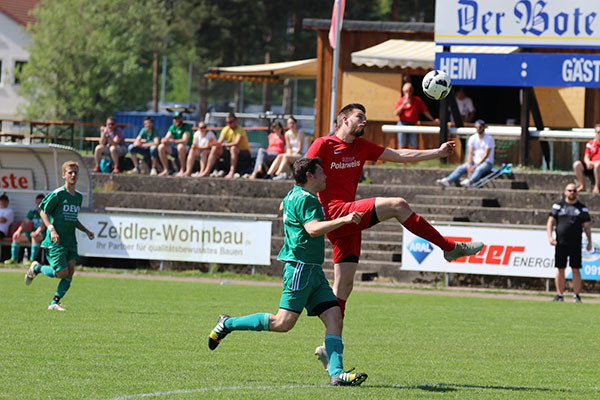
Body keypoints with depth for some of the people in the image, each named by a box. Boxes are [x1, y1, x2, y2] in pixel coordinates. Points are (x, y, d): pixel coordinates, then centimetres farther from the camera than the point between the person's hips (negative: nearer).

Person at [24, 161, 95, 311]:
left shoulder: (78, 196, 13)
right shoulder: (57, 194, -10)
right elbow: (43, 211, -8)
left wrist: (86, 231, 13)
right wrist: (52, 230, -19)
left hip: (71, 242, 7)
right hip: (55, 242, -7)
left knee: (70, 272, -6)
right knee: (62, 273, -11)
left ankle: (55, 302, 4)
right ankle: (37, 268, 16)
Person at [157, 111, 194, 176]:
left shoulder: (186, 127, -15)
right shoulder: (172, 127, 5)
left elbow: (184, 141, -29)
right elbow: (166, 139, -2)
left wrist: (171, 141, -38)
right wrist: (164, 140, -28)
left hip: (187, 149, -6)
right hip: (176, 150, 6)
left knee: (180, 146, -40)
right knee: (161, 147, -13)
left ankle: (182, 170, -30)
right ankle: (166, 170, -11)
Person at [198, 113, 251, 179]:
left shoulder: (240, 130, -18)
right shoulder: (226, 129, 1)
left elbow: (237, 143, -33)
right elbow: (219, 142, -5)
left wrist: (224, 145, -34)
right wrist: (216, 144, -29)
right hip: (231, 151, 7)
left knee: (233, 148, -38)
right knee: (215, 148, -9)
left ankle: (232, 172, -43)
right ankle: (207, 171, -10)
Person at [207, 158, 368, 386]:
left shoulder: (294, 195, 19)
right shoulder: (304, 199, -12)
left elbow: (283, 207, 43)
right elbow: (312, 228, -28)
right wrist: (343, 220, -32)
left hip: (313, 271, 10)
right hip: (300, 267, -10)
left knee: (334, 317, -4)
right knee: (283, 323, -13)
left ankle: (336, 373, -13)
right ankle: (228, 324, 2)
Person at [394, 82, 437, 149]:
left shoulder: (417, 100, 9)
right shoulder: (401, 101, 7)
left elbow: (425, 111, 13)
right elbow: (396, 113, -1)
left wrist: (433, 119, 10)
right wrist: (403, 105, -12)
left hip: (413, 125, 2)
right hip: (402, 123, -2)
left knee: (414, 146, -1)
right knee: (402, 145, -3)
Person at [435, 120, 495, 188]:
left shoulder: (489, 139, -8)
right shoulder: (472, 138, 6)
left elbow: (486, 155, -15)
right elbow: (470, 153, -2)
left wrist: (475, 166, -22)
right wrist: (469, 165, -19)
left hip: (487, 162, -5)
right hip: (475, 161, 5)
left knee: (479, 169, -39)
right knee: (460, 168, -21)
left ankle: (469, 182, -67)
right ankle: (447, 181, -43)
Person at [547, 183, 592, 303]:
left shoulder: (582, 208, 9)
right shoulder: (558, 206, 9)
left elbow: (587, 226, 8)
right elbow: (550, 222, 5)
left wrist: (589, 242, -1)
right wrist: (550, 237, -10)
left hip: (575, 244, -1)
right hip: (560, 243, 1)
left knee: (576, 269, -3)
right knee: (560, 269, 2)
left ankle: (576, 295, 1)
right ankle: (560, 294, 9)